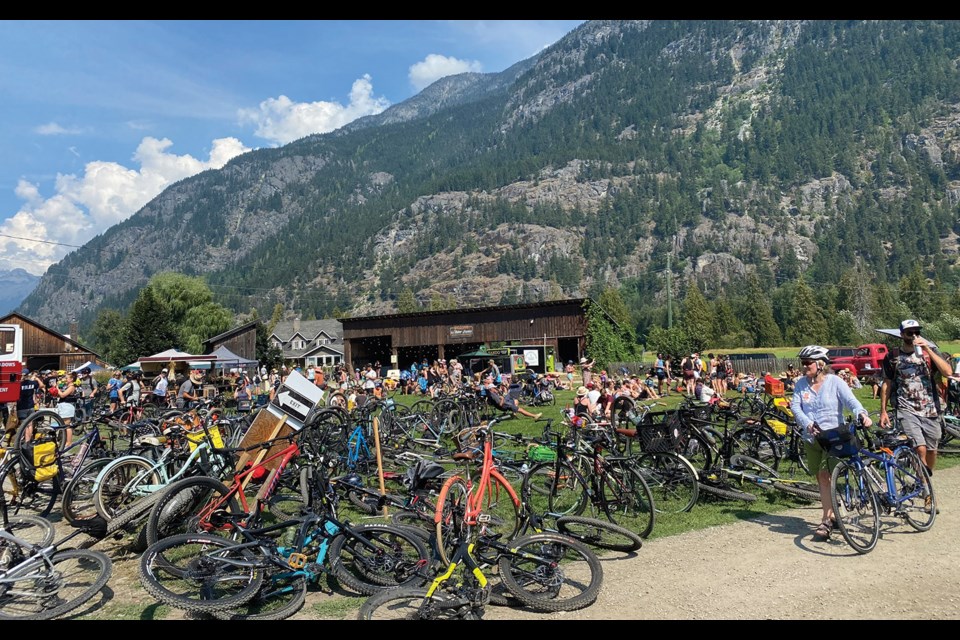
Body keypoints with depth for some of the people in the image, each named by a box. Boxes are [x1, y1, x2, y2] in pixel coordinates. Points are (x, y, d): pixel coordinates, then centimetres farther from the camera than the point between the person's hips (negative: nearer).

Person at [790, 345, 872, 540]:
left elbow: (850, 400, -19)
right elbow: (795, 406, -5)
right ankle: (832, 515, 26)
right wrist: (807, 424, -21)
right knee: (820, 478, 11)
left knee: (825, 475, -13)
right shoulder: (801, 384, 3)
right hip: (811, 438, 5)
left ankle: (826, 520, -5)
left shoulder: (835, 382, -7)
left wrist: (862, 414, -39)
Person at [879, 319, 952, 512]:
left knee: (932, 451, 10)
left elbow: (947, 371, -13)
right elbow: (887, 384, 8)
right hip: (907, 409, -2)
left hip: (930, 409, 2)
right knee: (920, 449, -17)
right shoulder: (892, 356, 2)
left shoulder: (929, 351, 2)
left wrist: (927, 348, -18)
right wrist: (883, 411, 5)